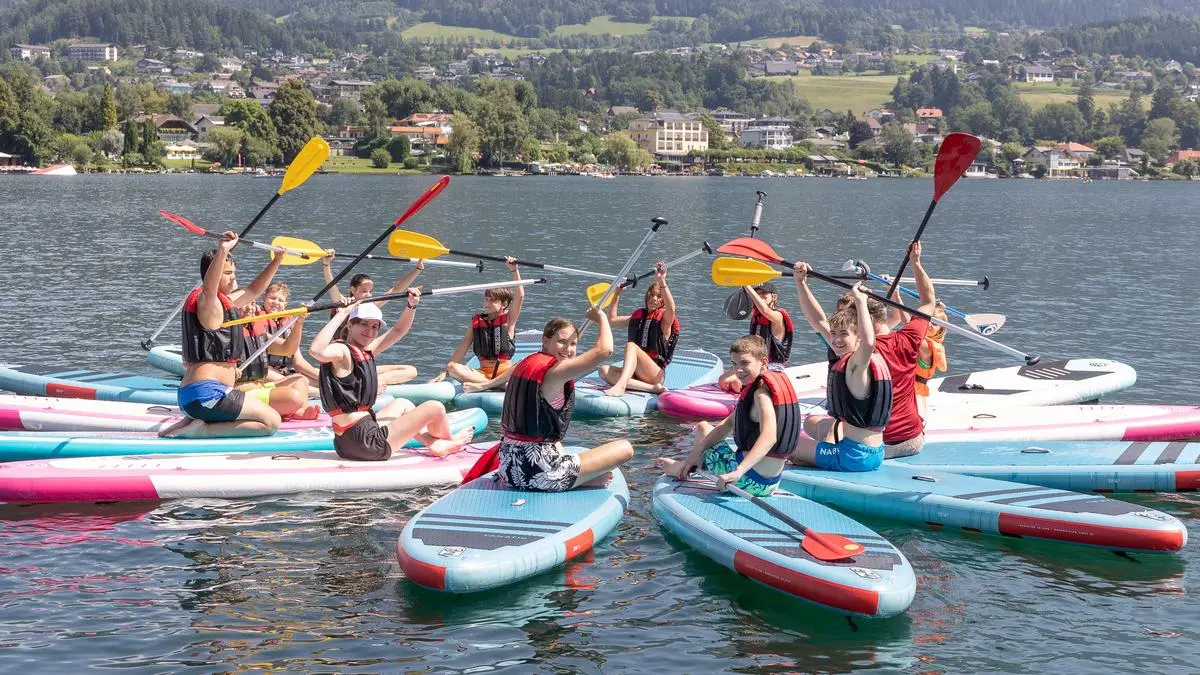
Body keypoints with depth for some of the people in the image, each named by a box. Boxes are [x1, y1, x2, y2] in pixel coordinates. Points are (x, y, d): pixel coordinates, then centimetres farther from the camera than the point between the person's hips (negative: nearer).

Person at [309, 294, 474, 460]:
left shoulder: (366, 352, 12)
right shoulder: (341, 350, -14)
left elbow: (398, 331, 22)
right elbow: (316, 350, -37)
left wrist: (411, 306, 6)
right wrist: (341, 314, -30)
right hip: (367, 443, -10)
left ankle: (436, 444, 42)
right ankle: (449, 441, 33)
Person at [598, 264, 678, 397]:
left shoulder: (665, 319, 3)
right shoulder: (638, 316, 21)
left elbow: (671, 308, -21)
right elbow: (612, 320, 31)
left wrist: (662, 282, -34)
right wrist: (617, 294, 23)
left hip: (656, 375, -6)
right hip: (634, 373, 6)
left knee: (631, 345, -29)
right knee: (604, 370, -23)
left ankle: (620, 386, -54)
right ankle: (652, 388, -36)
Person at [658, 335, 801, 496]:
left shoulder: (761, 392, -19)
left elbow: (769, 437, -35)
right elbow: (728, 424, 13)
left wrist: (738, 472, -41)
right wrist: (697, 451, 9)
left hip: (750, 479, -9)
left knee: (702, 428, 17)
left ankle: (683, 469, 43)